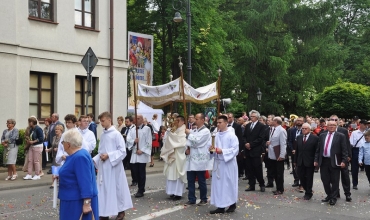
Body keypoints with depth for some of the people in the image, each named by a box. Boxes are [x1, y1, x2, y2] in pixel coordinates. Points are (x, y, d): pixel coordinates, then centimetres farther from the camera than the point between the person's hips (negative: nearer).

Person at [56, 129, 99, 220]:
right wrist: (60, 177, 10)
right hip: (73, 199, 10)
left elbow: (85, 182, -27)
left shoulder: (80, 157, -22)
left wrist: (87, 203, -28)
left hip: (80, 201, -10)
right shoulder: (74, 155, 10)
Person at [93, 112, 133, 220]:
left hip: (113, 167, -6)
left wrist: (108, 155, -19)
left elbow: (122, 151, -14)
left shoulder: (116, 134, -11)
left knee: (116, 188, 4)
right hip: (103, 167, 6)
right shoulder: (102, 134, 8)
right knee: (103, 189, 8)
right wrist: (95, 160, 1)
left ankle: (121, 211, 19)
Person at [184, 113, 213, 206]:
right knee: (190, 180, 6)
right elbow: (188, 141, 15)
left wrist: (189, 133, -6)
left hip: (200, 160, -7)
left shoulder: (205, 131, -7)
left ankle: (203, 199, 16)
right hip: (191, 159, 7)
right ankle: (191, 199, 15)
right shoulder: (194, 131, 15)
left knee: (201, 181, 3)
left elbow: (197, 142, -16)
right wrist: (187, 149, -4)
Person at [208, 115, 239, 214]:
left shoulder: (231, 135, -11)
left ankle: (232, 204, 20)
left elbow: (235, 149, -14)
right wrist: (212, 150, -6)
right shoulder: (217, 135, 8)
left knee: (229, 184, 3)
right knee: (218, 184, 6)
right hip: (218, 162, 6)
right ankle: (221, 206, 13)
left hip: (228, 163, -6)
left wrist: (222, 151, -21)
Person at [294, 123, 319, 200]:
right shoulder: (299, 137, 8)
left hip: (310, 162, -4)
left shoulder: (315, 138, -7)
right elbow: (297, 150, 10)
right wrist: (295, 160, 9)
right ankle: (308, 191, 27)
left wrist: (316, 161, -12)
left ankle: (308, 194, 22)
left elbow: (317, 151, -8)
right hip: (300, 162, 4)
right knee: (301, 177, 6)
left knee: (309, 178, 7)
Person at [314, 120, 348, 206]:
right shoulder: (322, 135, 11)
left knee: (334, 181, 4)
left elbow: (344, 150, -5)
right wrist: (316, 160, 7)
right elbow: (318, 149, 12)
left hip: (334, 162, -4)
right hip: (323, 161, 4)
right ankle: (328, 195, 28)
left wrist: (343, 161, -14)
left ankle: (333, 198, 16)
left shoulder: (340, 136, -2)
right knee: (325, 180, 10)